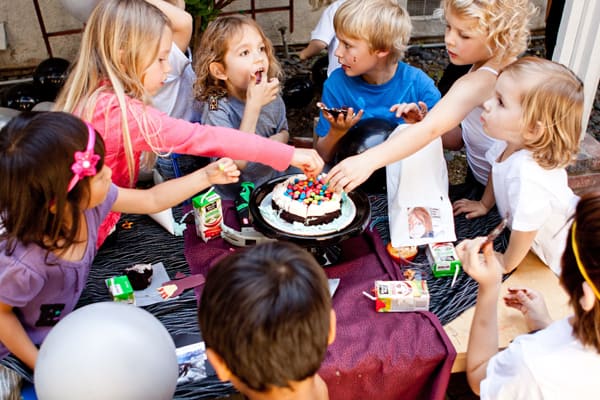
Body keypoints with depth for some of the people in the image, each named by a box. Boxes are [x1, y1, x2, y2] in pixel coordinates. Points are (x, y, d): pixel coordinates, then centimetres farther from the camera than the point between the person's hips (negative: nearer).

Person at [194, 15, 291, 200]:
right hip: (232, 198, -6)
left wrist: (279, 139, -8)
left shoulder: (272, 96, -1)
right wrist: (253, 105, -28)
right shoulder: (216, 108, -18)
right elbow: (238, 160, -27)